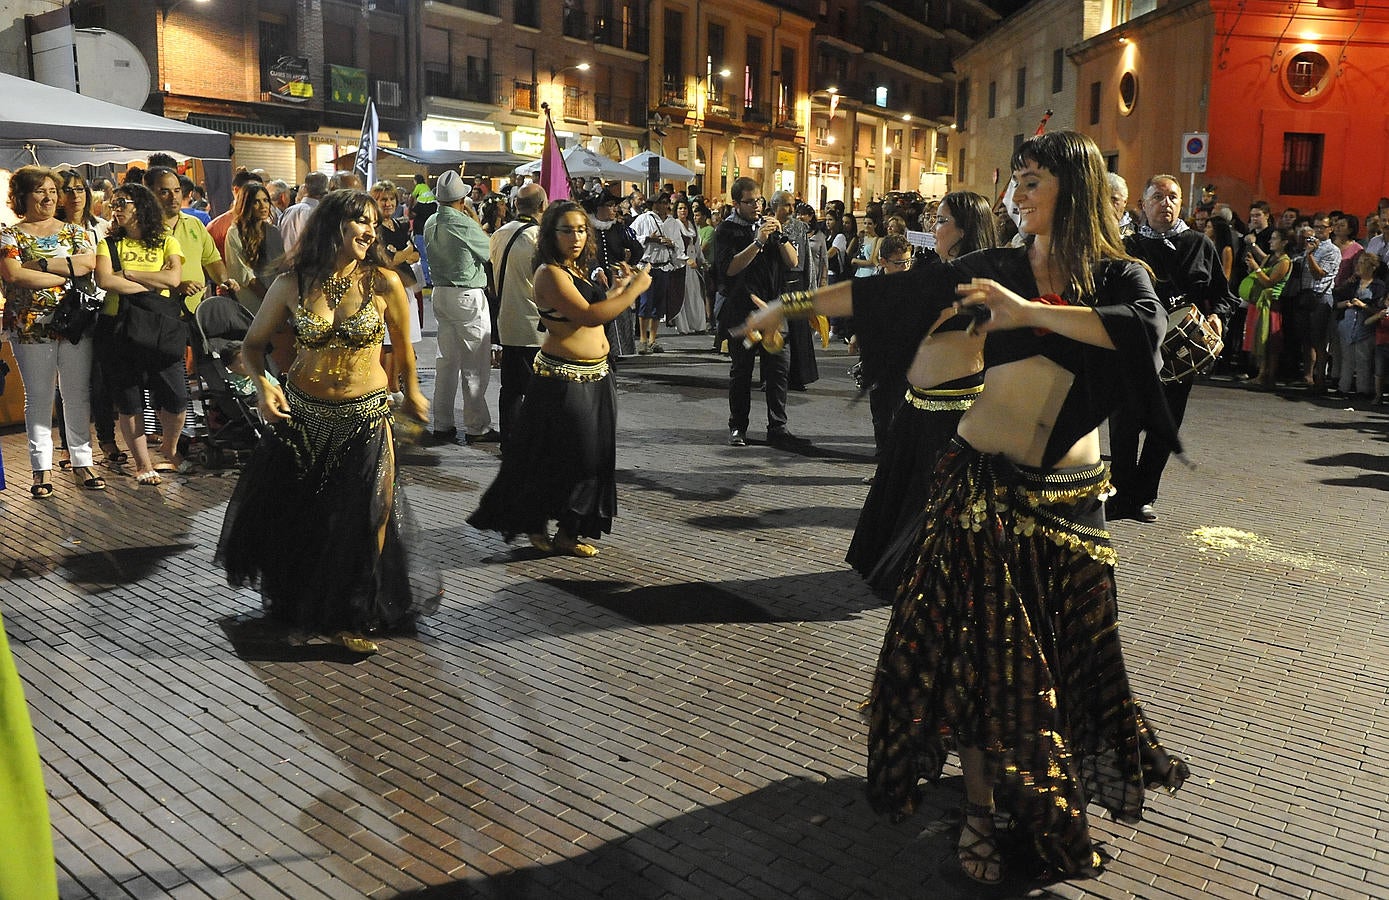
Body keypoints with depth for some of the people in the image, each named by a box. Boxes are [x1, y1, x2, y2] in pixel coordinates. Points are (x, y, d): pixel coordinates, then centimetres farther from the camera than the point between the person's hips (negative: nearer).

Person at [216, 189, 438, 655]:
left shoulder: (384, 282, -8)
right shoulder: (292, 284, -5)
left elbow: (403, 347, 7)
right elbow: (253, 345, 4)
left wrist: (412, 394, 19)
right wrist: (262, 383, -14)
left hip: (365, 419, -1)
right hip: (300, 415, 2)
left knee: (361, 523, 6)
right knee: (294, 519, 14)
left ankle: (355, 616, 29)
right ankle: (294, 602, 42)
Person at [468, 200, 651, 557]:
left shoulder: (576, 270, 14)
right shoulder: (550, 273, -15)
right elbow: (590, 316, -25)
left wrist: (617, 288, 10)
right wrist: (635, 289, -18)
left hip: (595, 378, 9)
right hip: (564, 380, -9)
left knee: (593, 457, 12)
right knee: (560, 458, -1)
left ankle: (569, 532, 23)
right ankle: (535, 526, 17)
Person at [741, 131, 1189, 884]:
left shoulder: (1118, 276, -2)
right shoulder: (998, 269, 3)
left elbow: (1146, 327, -25)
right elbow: (892, 291, 0)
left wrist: (1029, 310, -31)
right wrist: (796, 302, -2)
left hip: (1069, 496, 0)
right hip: (983, 480, 1)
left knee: (1061, 650, 6)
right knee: (980, 644, 2)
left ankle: (1043, 800, 28)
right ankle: (981, 807, 13)